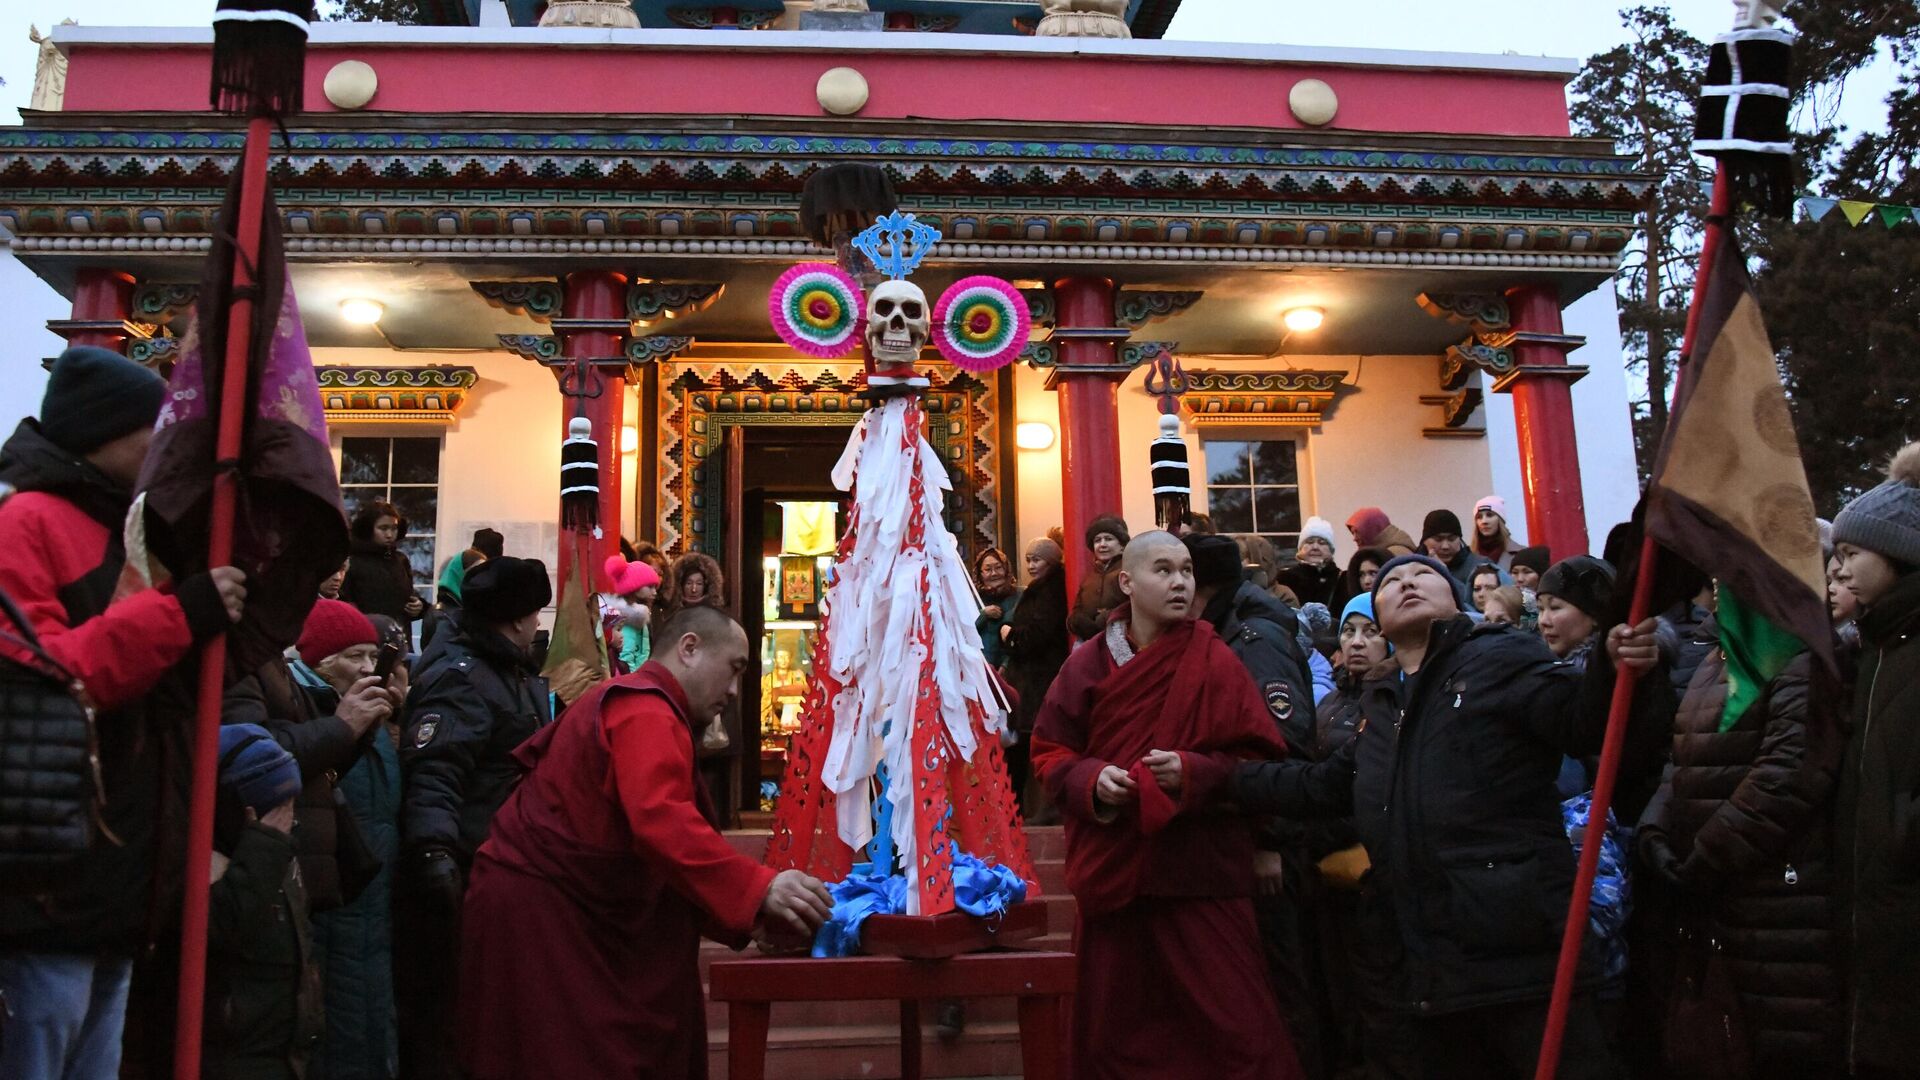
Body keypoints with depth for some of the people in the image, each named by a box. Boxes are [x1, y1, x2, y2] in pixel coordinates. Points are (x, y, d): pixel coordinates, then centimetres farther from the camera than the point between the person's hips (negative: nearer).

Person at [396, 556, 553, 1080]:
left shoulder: (513, 672, 15)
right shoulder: (460, 679, -17)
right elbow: (432, 771, -31)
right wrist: (433, 849, -43)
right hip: (461, 873, -10)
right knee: (439, 1010, -3)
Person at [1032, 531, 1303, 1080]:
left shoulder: (1215, 660, -2)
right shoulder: (1087, 664, 4)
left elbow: (1261, 759, -3)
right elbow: (1049, 751, 9)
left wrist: (1195, 773, -19)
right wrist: (1091, 781, -11)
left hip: (1199, 871, -2)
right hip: (1109, 870, 3)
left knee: (1234, 1025, -1)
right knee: (1111, 1033, 12)